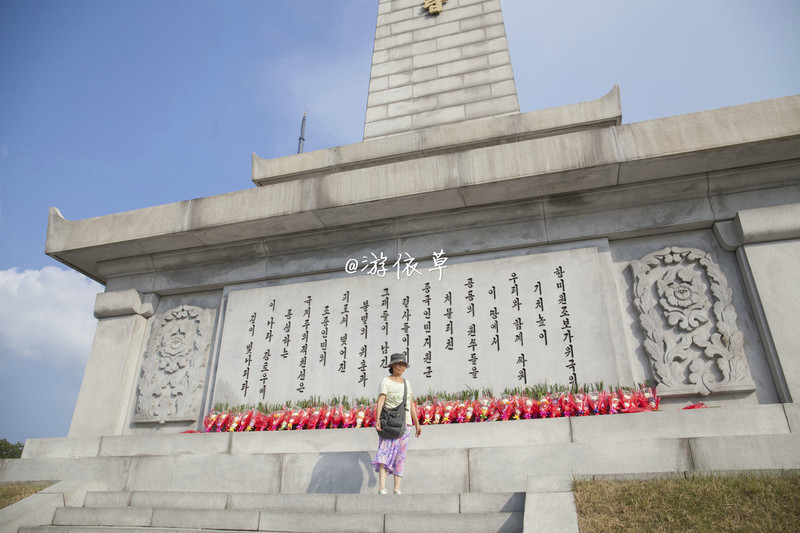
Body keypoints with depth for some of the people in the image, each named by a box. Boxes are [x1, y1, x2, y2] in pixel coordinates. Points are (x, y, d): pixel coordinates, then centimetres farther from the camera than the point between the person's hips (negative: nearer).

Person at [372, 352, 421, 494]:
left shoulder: (406, 383, 15)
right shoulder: (386, 381, -1)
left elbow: (411, 404, 17)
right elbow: (381, 400, -13)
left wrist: (417, 423, 12)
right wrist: (377, 419, -26)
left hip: (405, 423, 5)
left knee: (400, 456, 3)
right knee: (385, 452, -15)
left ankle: (397, 490, 6)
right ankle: (382, 489, -21)